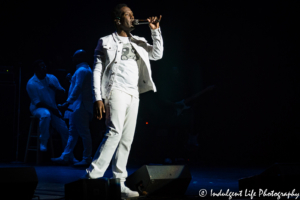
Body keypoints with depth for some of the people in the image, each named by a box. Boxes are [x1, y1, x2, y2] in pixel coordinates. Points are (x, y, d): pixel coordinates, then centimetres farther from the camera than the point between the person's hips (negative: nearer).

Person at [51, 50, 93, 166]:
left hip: (80, 107, -11)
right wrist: (70, 79, 22)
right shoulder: (86, 69, 20)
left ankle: (87, 159, -3)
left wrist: (68, 103, -26)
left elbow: (77, 88, -23)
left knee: (84, 133, -6)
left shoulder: (82, 70, -12)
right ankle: (65, 157, 13)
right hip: (77, 107, 11)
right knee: (72, 133, 10)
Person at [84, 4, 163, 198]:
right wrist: (98, 98, -10)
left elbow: (157, 54, 15)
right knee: (114, 133, -21)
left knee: (127, 139, 2)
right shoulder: (106, 42, 4)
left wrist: (156, 31, 6)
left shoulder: (138, 43, 19)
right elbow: (97, 71, -1)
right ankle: (92, 177, -21)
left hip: (134, 95, 6)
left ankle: (119, 183, 5)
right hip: (116, 91, -6)